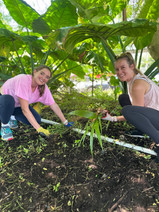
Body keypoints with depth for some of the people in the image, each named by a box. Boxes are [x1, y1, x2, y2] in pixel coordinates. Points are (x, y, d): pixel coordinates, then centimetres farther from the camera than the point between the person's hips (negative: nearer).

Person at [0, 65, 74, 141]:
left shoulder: (44, 88, -17)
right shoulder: (23, 80, -36)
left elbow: (54, 105, -11)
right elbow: (25, 109, -39)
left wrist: (65, 122, -11)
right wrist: (39, 129, -39)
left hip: (16, 106, 6)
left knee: (37, 120, -14)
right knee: (8, 100, -41)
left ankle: (12, 117, 13)